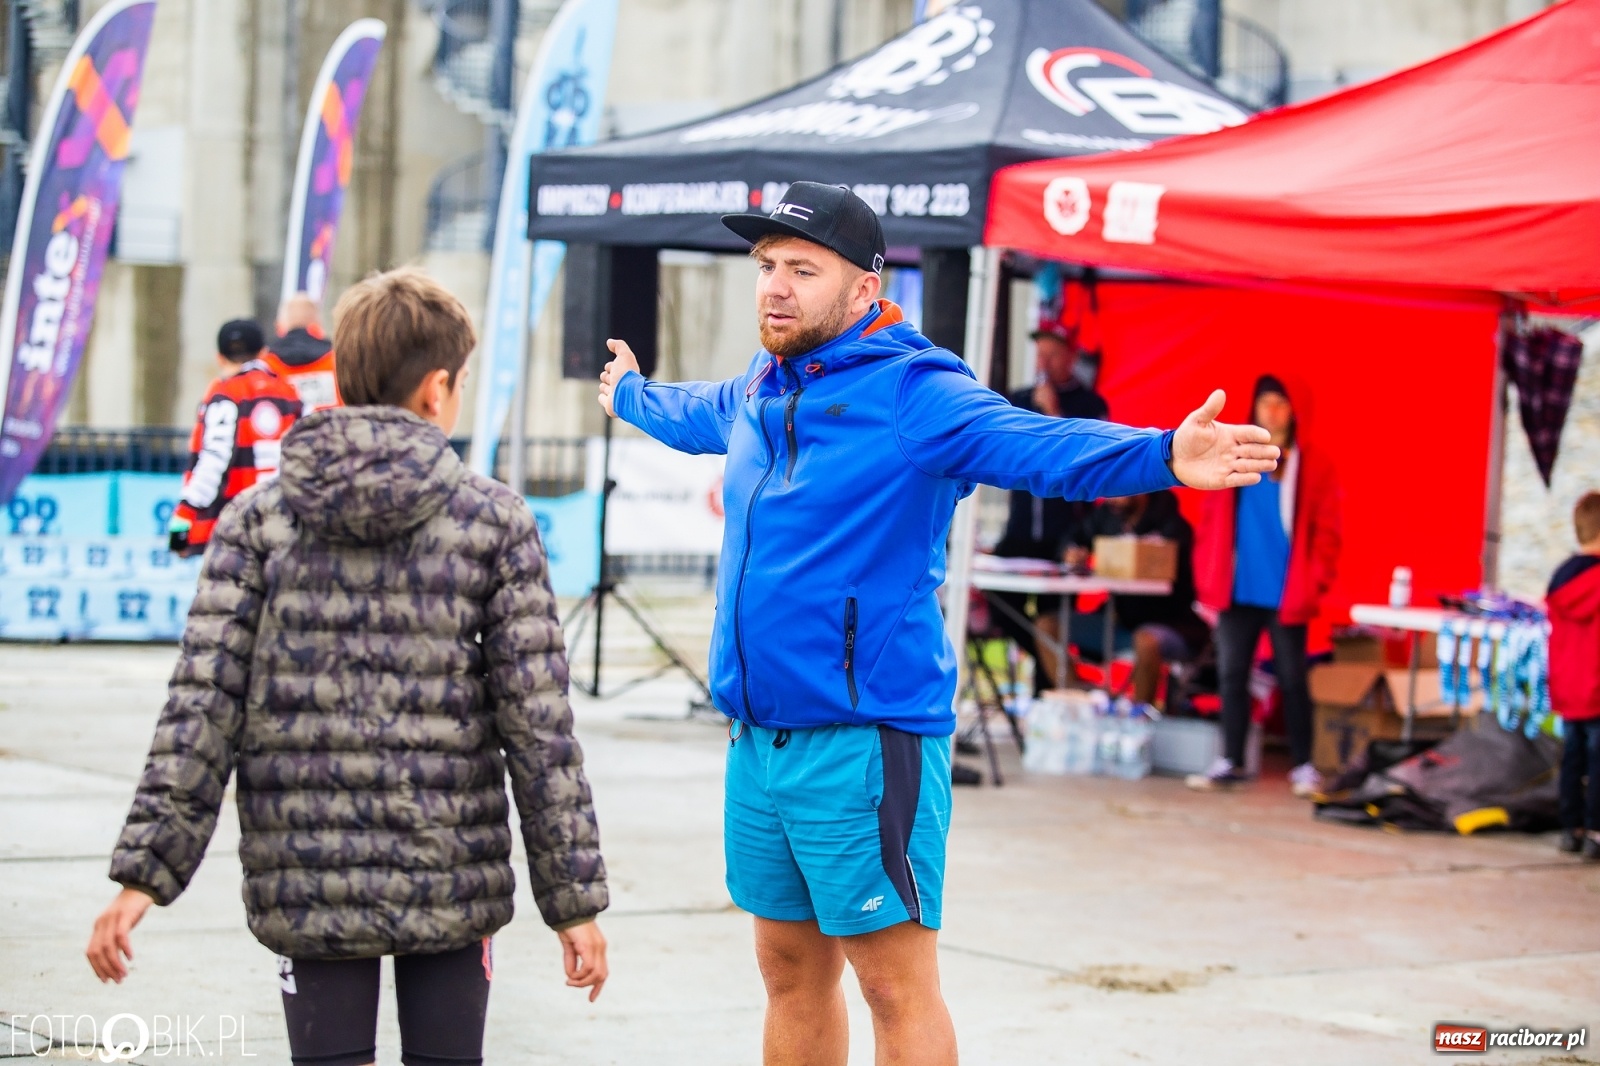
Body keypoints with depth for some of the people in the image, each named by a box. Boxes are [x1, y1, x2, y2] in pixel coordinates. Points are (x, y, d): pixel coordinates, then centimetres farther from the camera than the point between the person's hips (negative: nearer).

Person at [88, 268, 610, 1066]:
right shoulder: (493, 521, -2)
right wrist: (574, 897, -1)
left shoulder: (257, 519, 1)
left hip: (307, 885, 1)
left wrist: (143, 872, -6)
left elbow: (202, 707, -7)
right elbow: (538, 729, -5)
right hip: (451, 880, -1)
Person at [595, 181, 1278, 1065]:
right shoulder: (759, 390, 12)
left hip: (862, 745, -8)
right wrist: (630, 393, 58)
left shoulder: (913, 393, -12)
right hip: (757, 743, 8)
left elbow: (1038, 445, -29)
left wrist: (1162, 457, -46)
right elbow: (692, 413, 37)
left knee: (897, 991, -5)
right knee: (791, 973, 17)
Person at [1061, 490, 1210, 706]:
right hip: (1121, 618, 7)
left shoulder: (1172, 525, -15)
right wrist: (1071, 553, -7)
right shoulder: (1106, 513, 3)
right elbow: (1075, 538, 18)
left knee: (1146, 641, -40)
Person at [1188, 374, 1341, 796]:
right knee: (1231, 675, 5)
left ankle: (1303, 766, 9)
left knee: (1292, 680, 2)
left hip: (1287, 594, -3)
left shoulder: (1311, 468, 0)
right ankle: (1230, 762, 12)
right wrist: (1208, 580, 0)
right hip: (1238, 591, 3)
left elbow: (1326, 532, -1)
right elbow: (1212, 520, 7)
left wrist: (1314, 583, -10)